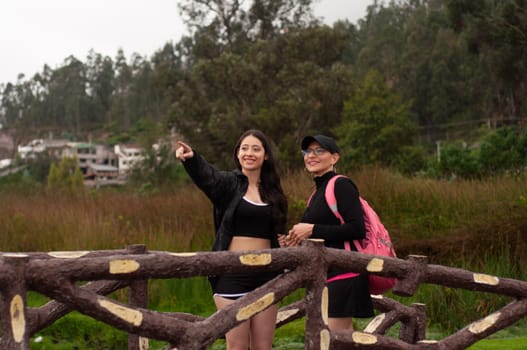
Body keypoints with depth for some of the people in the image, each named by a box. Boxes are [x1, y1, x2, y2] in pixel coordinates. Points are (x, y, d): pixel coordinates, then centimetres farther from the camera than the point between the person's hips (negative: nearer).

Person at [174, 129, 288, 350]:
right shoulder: (228, 184, 1)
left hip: (266, 275, 4)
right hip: (232, 273, -3)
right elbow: (204, 174, -22)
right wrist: (190, 157, -43)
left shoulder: (272, 192, 12)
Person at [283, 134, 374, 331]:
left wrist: (312, 230, -16)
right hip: (325, 276, 10)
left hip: (342, 275, -10)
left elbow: (357, 229, -20)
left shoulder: (341, 186, -9)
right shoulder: (318, 192, 19)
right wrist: (297, 238, 7)